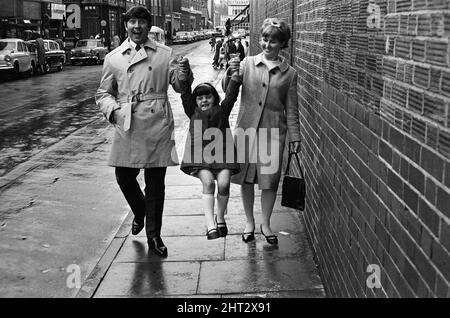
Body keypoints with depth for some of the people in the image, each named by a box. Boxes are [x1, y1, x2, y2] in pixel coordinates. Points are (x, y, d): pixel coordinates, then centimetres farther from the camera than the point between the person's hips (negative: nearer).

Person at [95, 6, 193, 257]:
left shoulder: (164, 54, 6)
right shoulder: (114, 58, 8)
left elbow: (178, 85, 3)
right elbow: (103, 93, 13)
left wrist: (185, 74, -19)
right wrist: (112, 109, -7)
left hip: (157, 126, -1)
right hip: (127, 127, 1)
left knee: (156, 182, 4)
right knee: (124, 178, 5)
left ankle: (154, 236, 19)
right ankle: (140, 214, 39)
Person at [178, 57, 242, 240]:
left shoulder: (222, 111, 14)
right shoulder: (193, 113, 16)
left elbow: (231, 95, 1)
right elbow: (186, 95, 4)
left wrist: (235, 77, -16)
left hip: (221, 153, 1)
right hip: (199, 154, 0)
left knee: (223, 183, -19)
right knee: (208, 182, -23)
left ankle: (220, 219, 8)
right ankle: (211, 226, -24)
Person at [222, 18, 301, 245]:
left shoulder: (289, 73, 3)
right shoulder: (248, 64, 3)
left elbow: (291, 109, 6)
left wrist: (295, 136, 4)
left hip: (273, 132, 0)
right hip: (246, 128, 1)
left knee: (270, 180, 5)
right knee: (246, 177, 8)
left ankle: (265, 224, 24)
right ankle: (249, 222, 26)